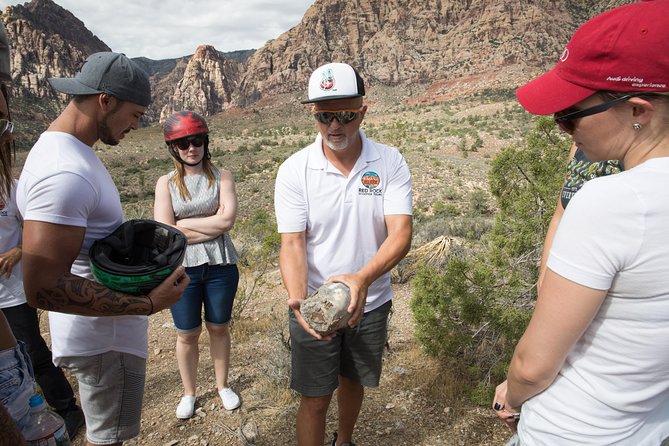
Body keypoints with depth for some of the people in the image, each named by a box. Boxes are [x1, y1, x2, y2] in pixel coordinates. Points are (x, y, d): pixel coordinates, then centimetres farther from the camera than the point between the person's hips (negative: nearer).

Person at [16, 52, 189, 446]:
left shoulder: (71, 150, 6)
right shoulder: (64, 173, -28)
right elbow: (44, 287, -31)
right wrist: (148, 304, -29)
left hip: (107, 327, 10)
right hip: (105, 337, -10)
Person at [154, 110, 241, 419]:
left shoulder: (221, 178, -4)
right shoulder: (166, 183, -3)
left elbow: (227, 219, -17)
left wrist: (183, 223, -14)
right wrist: (209, 229, -15)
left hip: (221, 266, 0)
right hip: (181, 269, 0)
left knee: (218, 327, 17)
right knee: (187, 334, 15)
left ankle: (223, 385, 39)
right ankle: (188, 393, 38)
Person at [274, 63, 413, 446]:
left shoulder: (390, 163, -11)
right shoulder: (294, 170, -13)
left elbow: (401, 234, -20)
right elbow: (292, 244, -15)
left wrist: (362, 278, -38)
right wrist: (298, 300, -34)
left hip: (371, 302, 2)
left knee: (353, 381, 24)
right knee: (315, 399, 6)